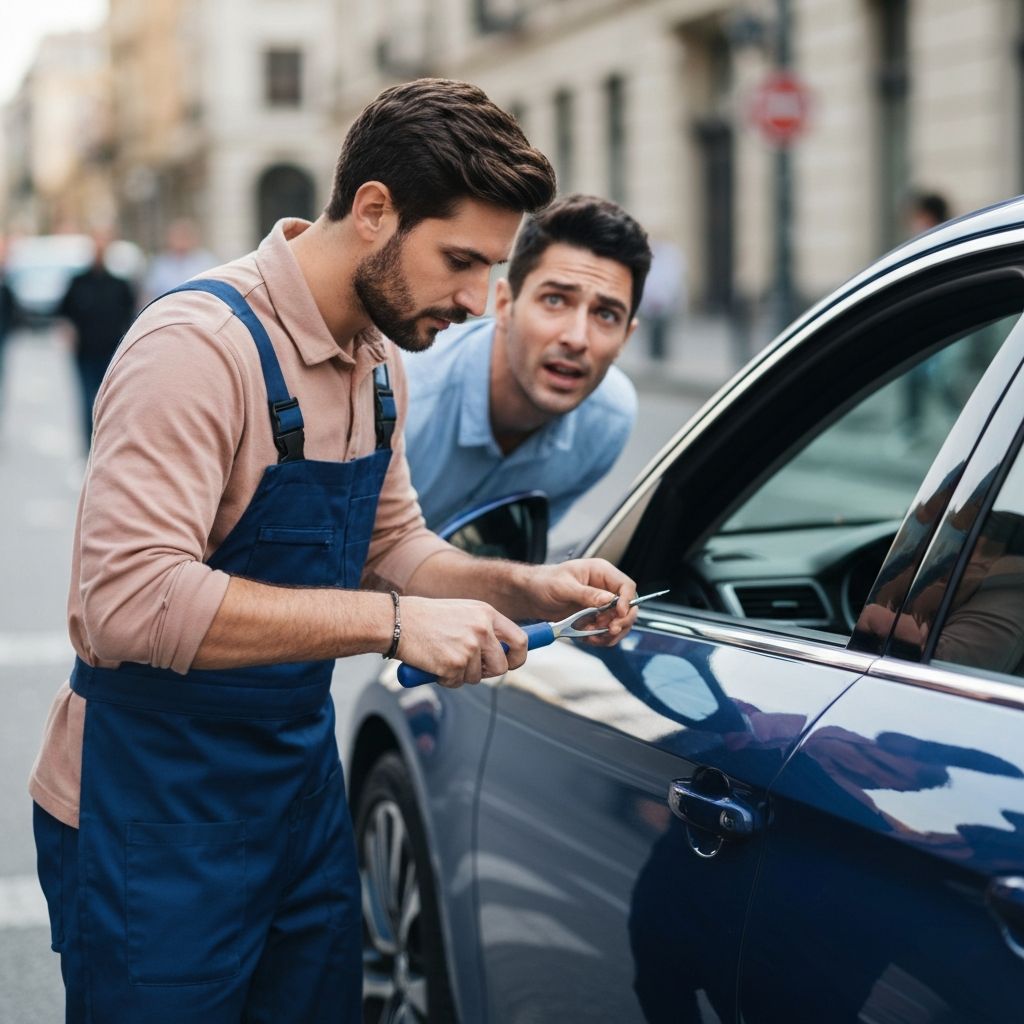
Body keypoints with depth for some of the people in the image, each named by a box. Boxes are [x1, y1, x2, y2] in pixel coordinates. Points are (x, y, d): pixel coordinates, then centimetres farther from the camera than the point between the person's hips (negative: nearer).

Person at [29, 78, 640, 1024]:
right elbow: (130, 603, -33)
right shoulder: (201, 344, -23)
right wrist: (390, 621, -33)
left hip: (303, 784, 8)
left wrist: (523, 588, -3)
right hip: (154, 812, -8)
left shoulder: (377, 361, 6)